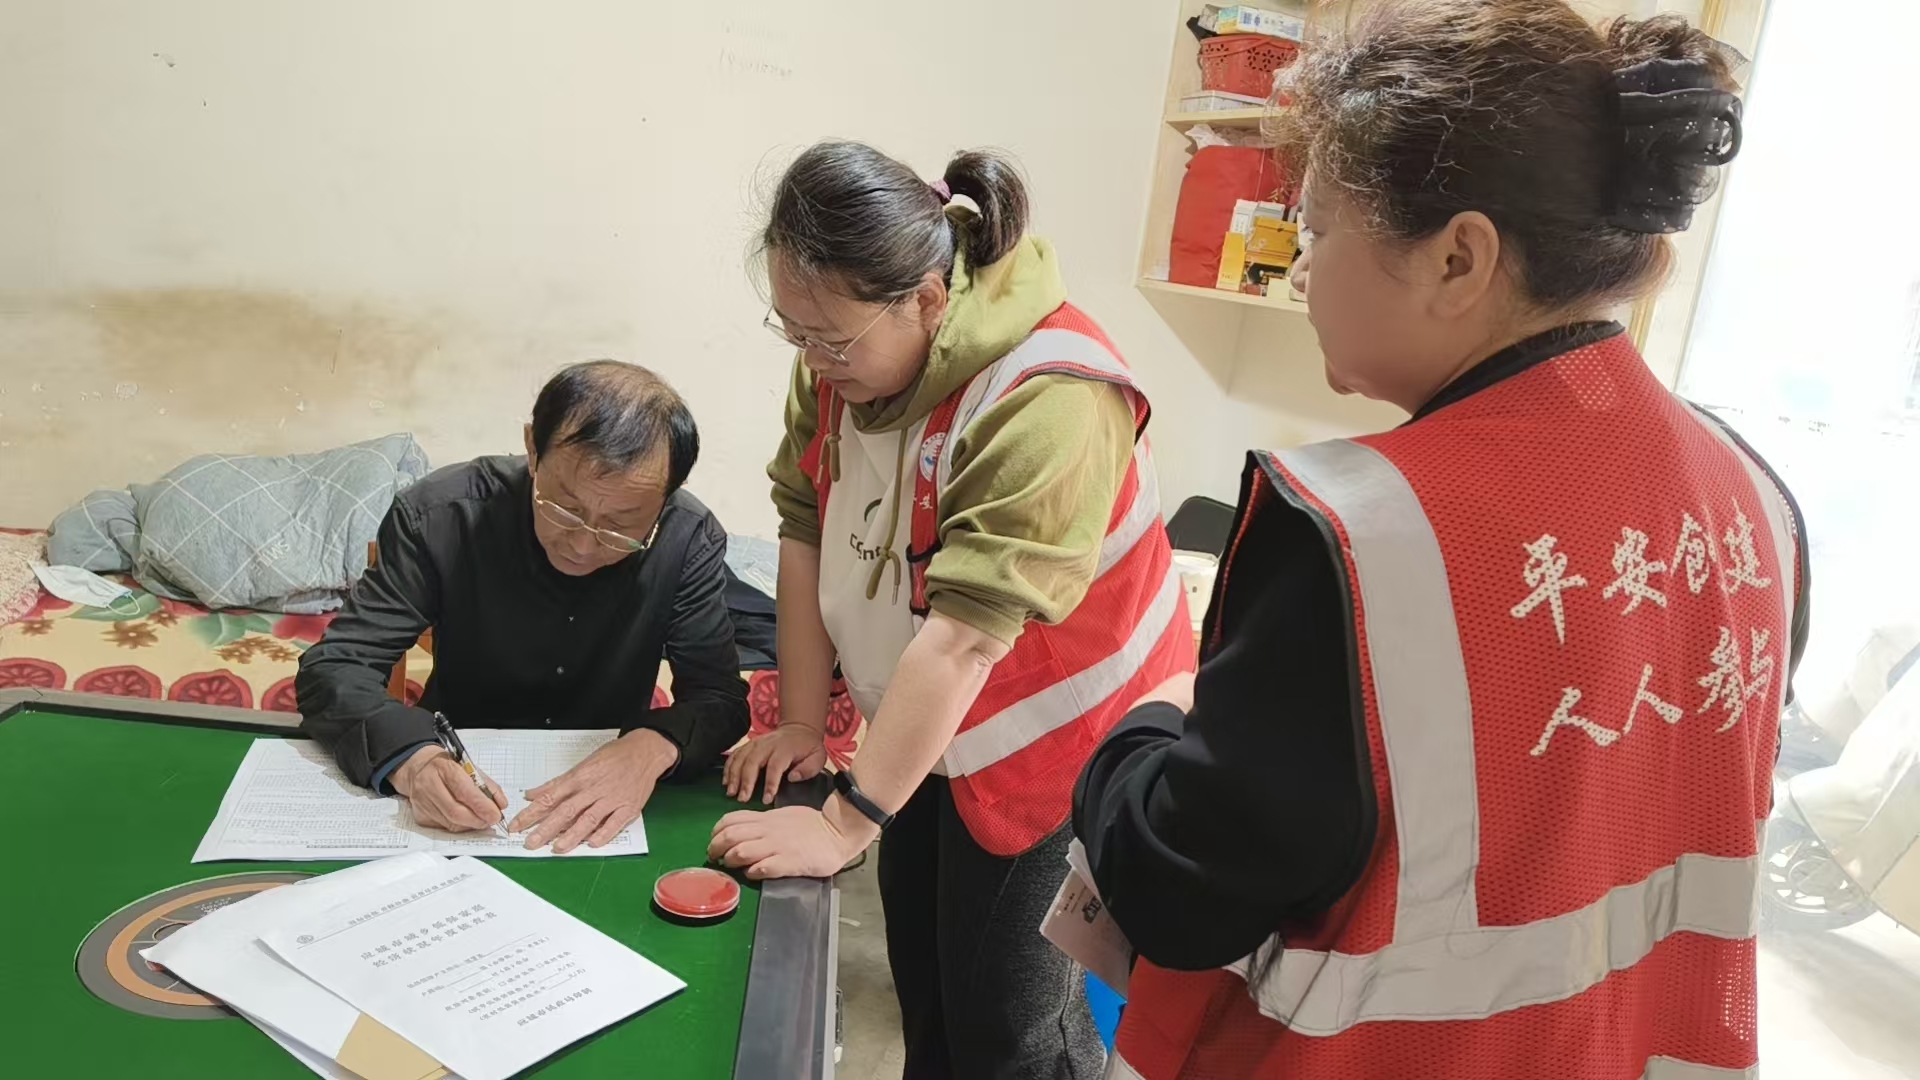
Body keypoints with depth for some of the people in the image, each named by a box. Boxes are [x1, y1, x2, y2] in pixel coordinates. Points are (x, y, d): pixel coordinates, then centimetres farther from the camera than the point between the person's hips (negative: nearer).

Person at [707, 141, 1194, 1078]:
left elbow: (967, 632, -32)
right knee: (922, 994, 19)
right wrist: (801, 723, -2)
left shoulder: (1044, 399, -30)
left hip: (1058, 751, -7)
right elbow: (806, 530, -2)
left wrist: (846, 823, -28)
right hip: (928, 737, 7)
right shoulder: (840, 355, -6)